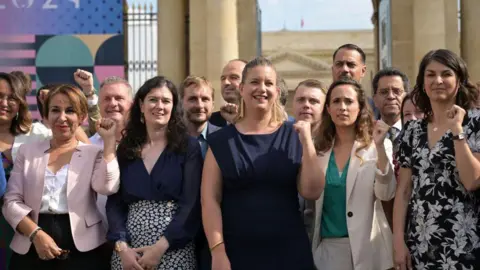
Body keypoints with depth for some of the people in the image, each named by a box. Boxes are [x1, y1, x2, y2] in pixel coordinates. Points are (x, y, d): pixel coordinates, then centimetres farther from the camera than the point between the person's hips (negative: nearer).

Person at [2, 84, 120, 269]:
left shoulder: (94, 153, 5)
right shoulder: (28, 151, 10)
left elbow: (106, 187, -14)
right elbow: (11, 201, 4)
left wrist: (109, 140, -10)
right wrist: (36, 234, -11)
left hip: (82, 249, -1)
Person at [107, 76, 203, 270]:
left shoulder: (188, 146, -1)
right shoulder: (125, 148, 7)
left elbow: (191, 204, -8)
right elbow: (114, 202, 3)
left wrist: (161, 247, -16)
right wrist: (121, 246, -10)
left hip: (174, 251, -2)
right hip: (129, 250, 2)